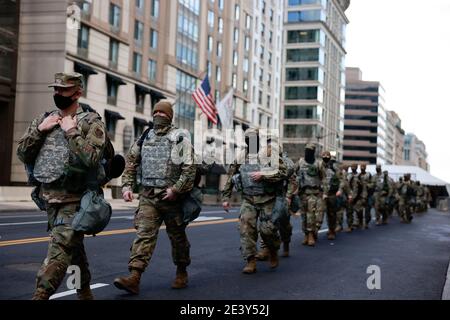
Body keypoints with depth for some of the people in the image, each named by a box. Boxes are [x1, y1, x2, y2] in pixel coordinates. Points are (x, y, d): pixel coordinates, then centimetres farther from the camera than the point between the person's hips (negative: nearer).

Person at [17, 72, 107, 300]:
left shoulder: (91, 122, -8)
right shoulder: (44, 119, 10)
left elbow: (91, 159, -21)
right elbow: (22, 155, 6)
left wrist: (71, 131, -17)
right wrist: (39, 130, -6)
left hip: (74, 200, -6)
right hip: (49, 197, 6)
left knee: (59, 249, -14)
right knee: (72, 247, 18)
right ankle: (84, 292, 31)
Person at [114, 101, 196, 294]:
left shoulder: (179, 139, -4)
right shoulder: (145, 138, 9)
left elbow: (189, 168, -11)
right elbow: (131, 162, 14)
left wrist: (176, 189, -18)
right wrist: (127, 185, 2)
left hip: (171, 197, -3)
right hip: (147, 196, 3)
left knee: (177, 237, 10)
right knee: (143, 234, -9)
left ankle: (181, 272, 29)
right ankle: (134, 278, -16)